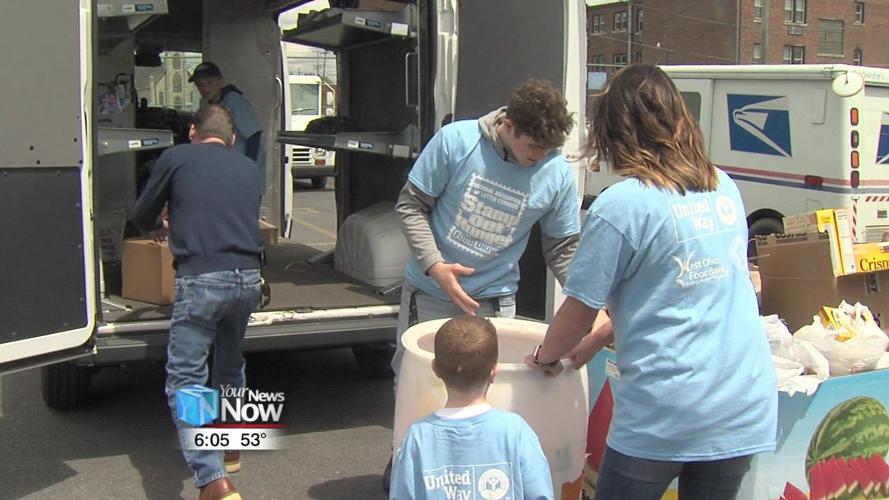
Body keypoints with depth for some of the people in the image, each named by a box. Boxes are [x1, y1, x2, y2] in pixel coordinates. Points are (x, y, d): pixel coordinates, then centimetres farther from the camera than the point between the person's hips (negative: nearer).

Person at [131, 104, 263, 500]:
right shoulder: (247, 167, 18)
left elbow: (142, 217, 15)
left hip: (200, 280, -5)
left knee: (185, 378, -1)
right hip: (247, 278, 5)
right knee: (230, 365, 27)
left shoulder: (176, 158, 6)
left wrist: (163, 227, 39)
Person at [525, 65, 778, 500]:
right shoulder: (724, 189, 8)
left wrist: (544, 356, 15)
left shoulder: (621, 205, -12)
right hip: (745, 410, 6)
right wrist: (598, 341, 22)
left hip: (667, 415, -6)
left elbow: (579, 313, -6)